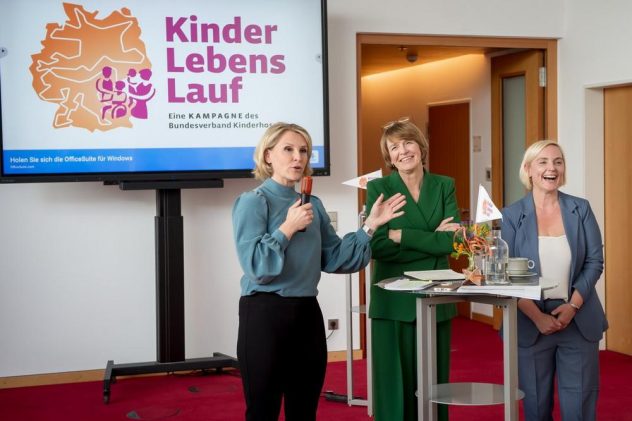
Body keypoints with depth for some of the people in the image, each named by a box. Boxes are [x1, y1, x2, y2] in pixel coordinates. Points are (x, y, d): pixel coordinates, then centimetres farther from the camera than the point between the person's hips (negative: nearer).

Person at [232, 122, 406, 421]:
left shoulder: (313, 205, 11)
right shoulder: (253, 202, -8)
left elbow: (334, 259, 8)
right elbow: (254, 265, -18)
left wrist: (370, 226, 2)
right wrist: (288, 228, -18)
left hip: (307, 314, 7)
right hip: (265, 314, -6)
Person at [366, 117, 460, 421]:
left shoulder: (444, 186, 6)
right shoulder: (378, 188, -2)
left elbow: (451, 241, -8)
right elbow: (378, 246, -13)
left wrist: (402, 236, -13)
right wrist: (430, 239, -13)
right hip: (394, 300, -2)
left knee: (434, 382, 9)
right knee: (395, 382, 2)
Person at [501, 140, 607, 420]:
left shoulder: (581, 209, 4)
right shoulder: (511, 216, -2)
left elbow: (595, 261, 2)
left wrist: (573, 305, -11)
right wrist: (537, 316, -13)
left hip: (579, 322, 1)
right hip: (531, 323, -1)